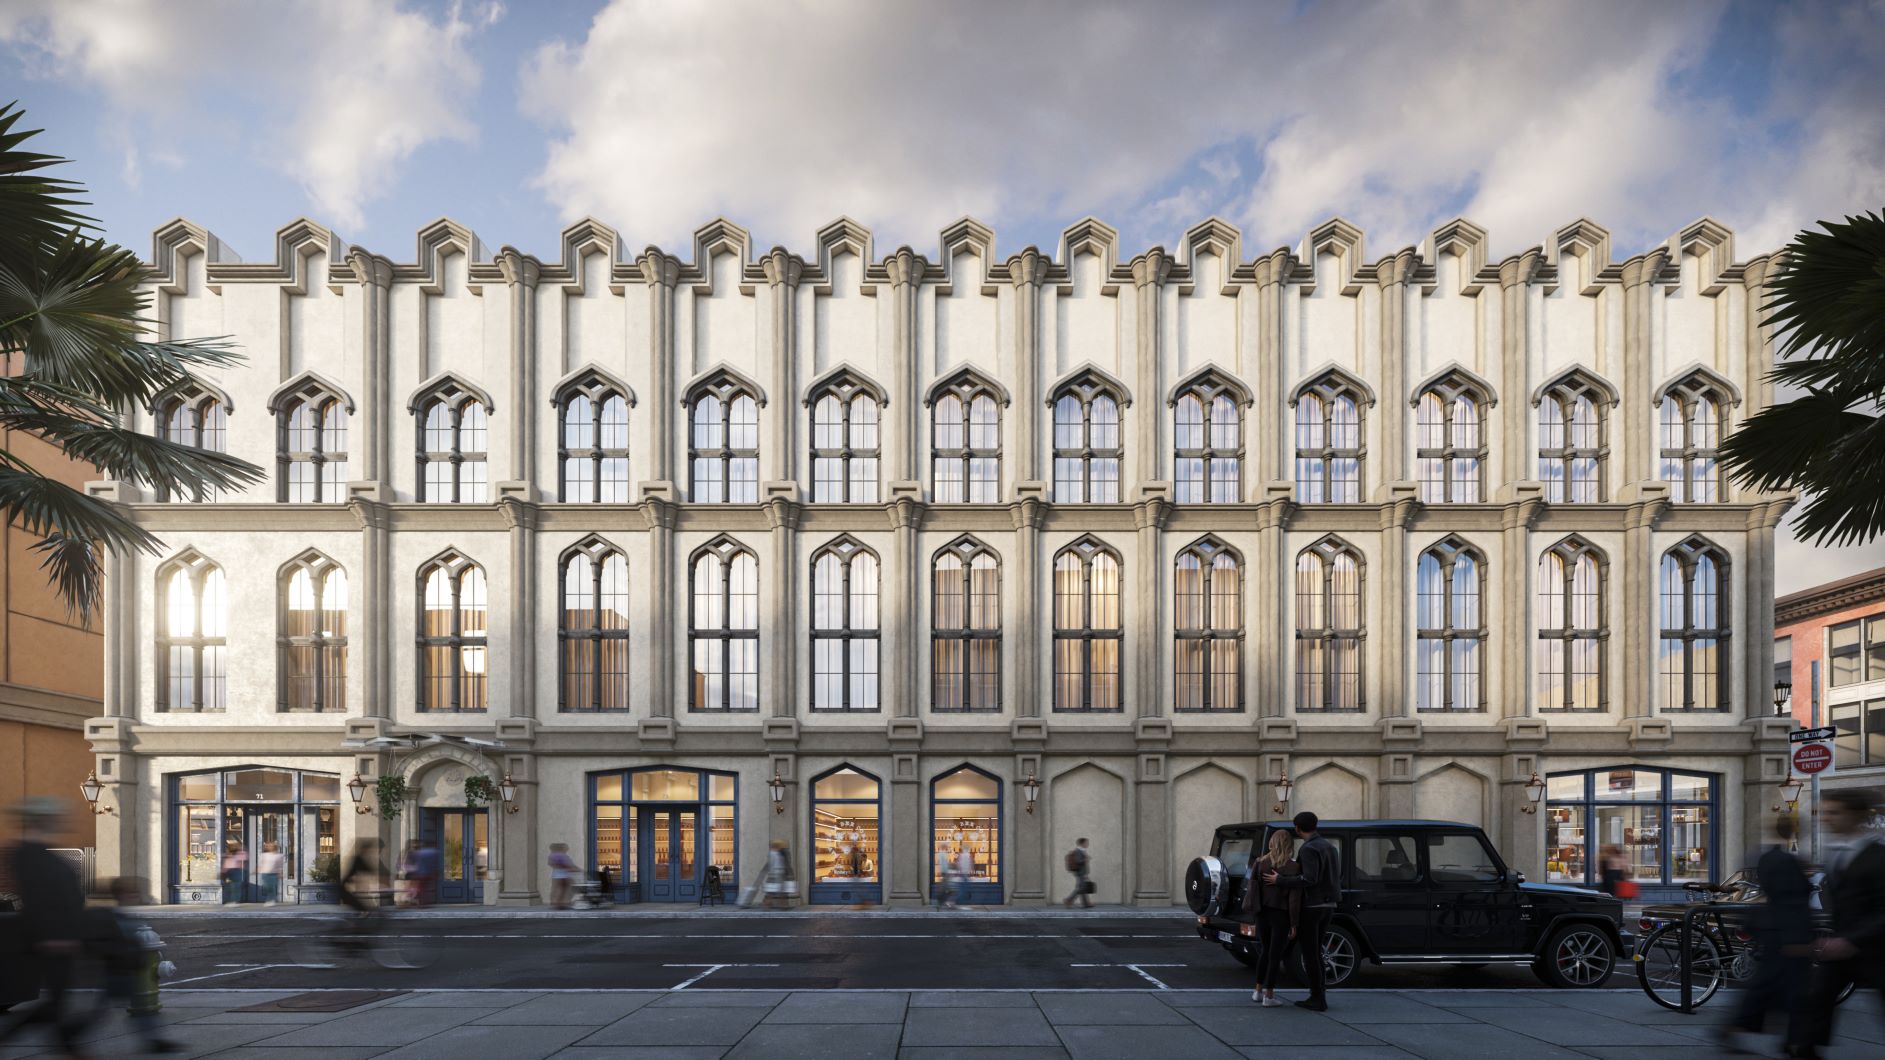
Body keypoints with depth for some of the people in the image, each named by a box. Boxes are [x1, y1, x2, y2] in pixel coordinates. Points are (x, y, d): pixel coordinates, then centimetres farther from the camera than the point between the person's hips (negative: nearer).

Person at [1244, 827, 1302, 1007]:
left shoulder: (1260, 863, -1)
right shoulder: (1293, 867, -12)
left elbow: (1253, 888, 3)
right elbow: (1294, 898, -13)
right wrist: (1294, 924, -9)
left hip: (1263, 913, 4)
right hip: (1282, 916, -4)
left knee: (1265, 951, 20)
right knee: (1275, 954, 3)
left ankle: (1258, 990, 24)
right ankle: (1269, 995, 5)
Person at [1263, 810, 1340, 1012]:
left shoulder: (1309, 849, -16)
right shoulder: (1329, 846, 12)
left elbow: (1309, 879, -26)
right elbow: (1337, 876, 17)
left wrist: (1280, 880, -20)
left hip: (1311, 906, -9)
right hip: (1328, 905, 9)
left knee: (1310, 953, -3)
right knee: (1314, 951, 17)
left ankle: (1318, 999, -3)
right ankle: (1320, 991, 13)